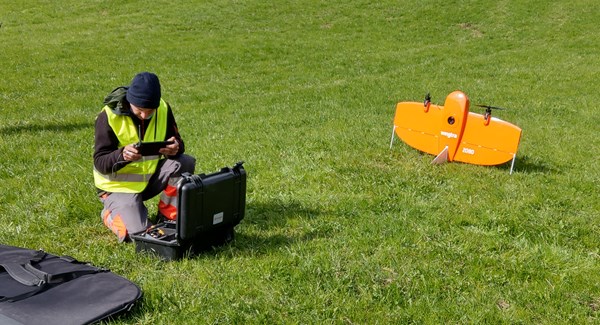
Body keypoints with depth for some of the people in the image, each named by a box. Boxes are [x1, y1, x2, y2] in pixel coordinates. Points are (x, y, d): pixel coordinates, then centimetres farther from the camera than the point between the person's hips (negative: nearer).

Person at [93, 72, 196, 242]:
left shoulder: (163, 109, -8)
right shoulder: (109, 116, -19)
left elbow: (177, 142, -3)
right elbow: (100, 162, -19)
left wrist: (176, 148, -29)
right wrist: (122, 155, -42)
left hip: (151, 177, 4)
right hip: (120, 186, -4)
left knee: (185, 163, -22)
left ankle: (167, 218, -4)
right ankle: (111, 212, 13)